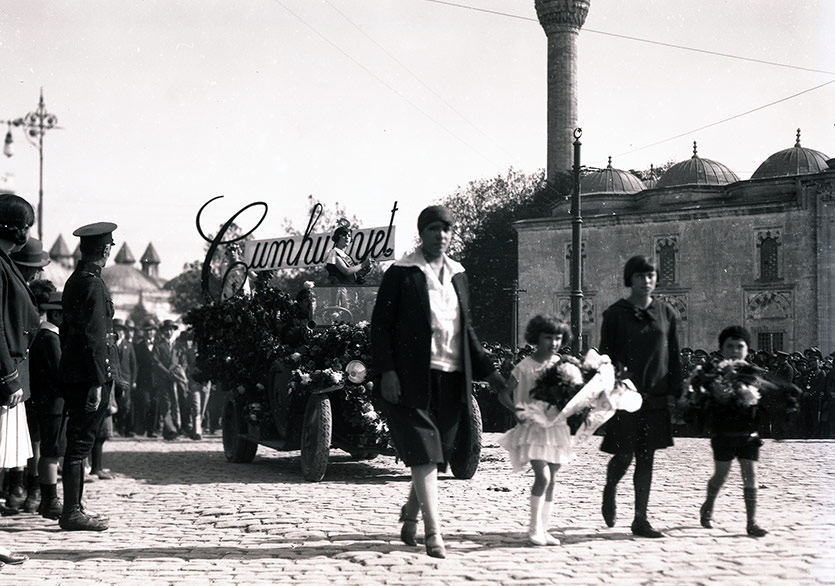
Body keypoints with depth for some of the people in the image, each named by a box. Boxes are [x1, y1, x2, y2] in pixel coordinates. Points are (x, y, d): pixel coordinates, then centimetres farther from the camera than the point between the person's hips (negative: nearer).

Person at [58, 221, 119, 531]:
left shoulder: (74, 281, 15)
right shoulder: (93, 284, -14)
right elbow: (94, 337, -19)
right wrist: (98, 382, -20)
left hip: (72, 374, 10)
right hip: (89, 375, -10)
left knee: (77, 443, 14)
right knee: (80, 444, -6)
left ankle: (73, 508, 20)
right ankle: (72, 513, -4)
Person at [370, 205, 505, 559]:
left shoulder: (456, 274, 16)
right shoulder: (401, 273, -2)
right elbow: (380, 326, -4)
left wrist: (489, 372, 18)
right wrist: (386, 371, -14)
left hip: (451, 380, 6)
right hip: (413, 379, -6)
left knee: (435, 456, 11)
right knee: (424, 454, -11)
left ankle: (410, 516, 33)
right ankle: (433, 534, -10)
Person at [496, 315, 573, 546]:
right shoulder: (525, 367, -8)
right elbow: (504, 394, -6)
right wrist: (517, 410, -20)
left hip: (556, 426, 5)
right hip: (533, 427, -5)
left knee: (550, 479, 7)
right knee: (543, 476, -17)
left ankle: (543, 529, 15)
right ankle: (534, 528, -5)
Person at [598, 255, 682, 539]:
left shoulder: (667, 313, 8)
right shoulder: (615, 314, -1)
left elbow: (675, 356, 11)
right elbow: (604, 354, 0)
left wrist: (677, 393, 6)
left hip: (655, 398, 3)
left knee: (646, 459, 5)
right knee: (624, 455, -3)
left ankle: (640, 520, 11)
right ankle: (609, 490, 30)